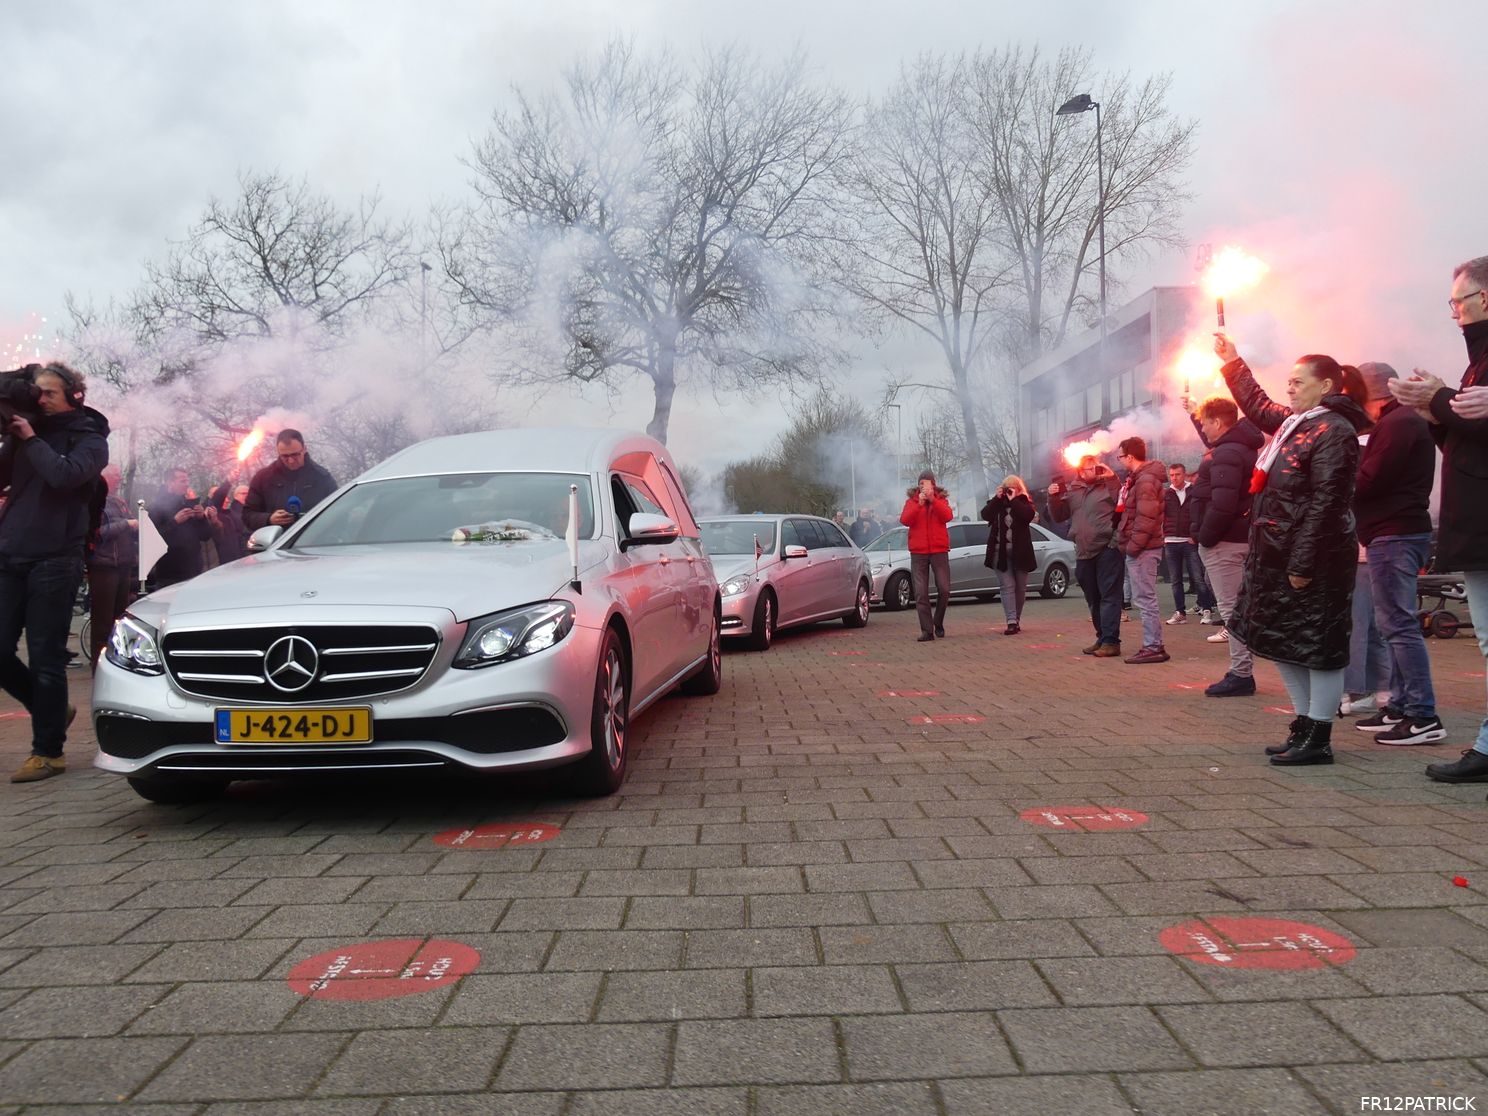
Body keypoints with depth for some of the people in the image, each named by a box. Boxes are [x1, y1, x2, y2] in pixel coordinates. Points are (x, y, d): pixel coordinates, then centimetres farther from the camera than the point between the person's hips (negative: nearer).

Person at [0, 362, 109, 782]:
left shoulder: (89, 438, 1)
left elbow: (64, 475, -18)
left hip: (54, 559, -5)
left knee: (46, 658, -2)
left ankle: (48, 752, 8)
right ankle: (54, 711, 26)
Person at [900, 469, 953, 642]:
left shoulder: (941, 500, 9)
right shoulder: (911, 501, 8)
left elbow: (948, 516, -11)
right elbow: (905, 520, -10)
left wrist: (932, 500, -18)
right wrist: (919, 504, -18)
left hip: (939, 550, 0)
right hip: (918, 552, 0)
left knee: (944, 589, -5)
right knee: (920, 593, -4)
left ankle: (938, 623, 16)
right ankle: (927, 630, -1)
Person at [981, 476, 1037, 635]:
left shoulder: (1024, 502, 5)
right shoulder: (997, 503, 11)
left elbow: (1028, 515, -17)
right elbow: (985, 515, -8)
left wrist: (1013, 500, -13)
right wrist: (997, 498, -11)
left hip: (1020, 551, 0)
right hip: (1000, 551, 0)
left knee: (1020, 587, 6)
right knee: (1007, 586, -8)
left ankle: (1017, 620, 18)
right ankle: (1012, 622, -15)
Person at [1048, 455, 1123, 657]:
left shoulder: (1109, 486, -2)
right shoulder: (1072, 491, 15)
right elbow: (1058, 516, 19)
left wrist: (1111, 477, -19)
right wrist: (1053, 498, 2)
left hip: (1107, 549, -6)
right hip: (1083, 553, 6)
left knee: (1109, 596, -7)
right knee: (1093, 599, 13)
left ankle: (1111, 641, -7)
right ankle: (1102, 638, 24)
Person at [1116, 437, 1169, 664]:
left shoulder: (1146, 480, -15)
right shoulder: (1137, 478, 17)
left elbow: (1146, 518, -21)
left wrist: (1132, 546, -19)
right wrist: (1128, 545, 15)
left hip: (1142, 550, -10)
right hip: (1139, 549, 10)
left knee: (1145, 599, -8)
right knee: (1145, 598, 12)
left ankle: (1154, 647, -5)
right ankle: (1153, 645, 18)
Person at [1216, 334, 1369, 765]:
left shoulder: (1335, 431, -15)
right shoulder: (1296, 422, 13)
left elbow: (1325, 504, -21)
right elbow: (1258, 406, 34)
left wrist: (1303, 564, -23)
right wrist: (1232, 362, 33)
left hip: (1314, 560, -10)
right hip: (1279, 555, 10)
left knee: (1317, 645, -2)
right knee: (1282, 641, 13)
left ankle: (1318, 739, 5)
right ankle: (1304, 724, 23)